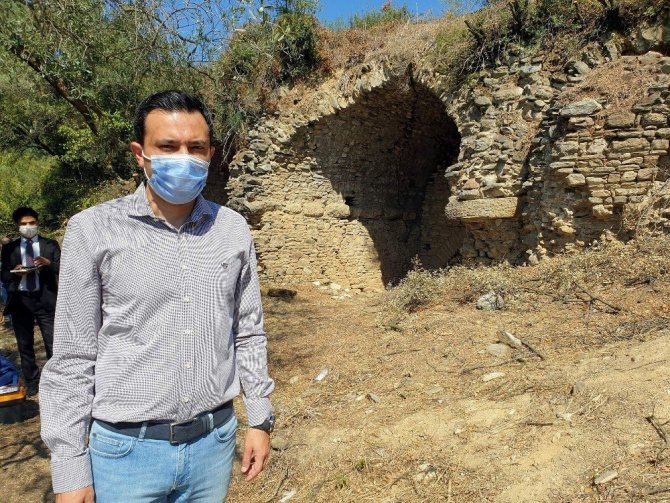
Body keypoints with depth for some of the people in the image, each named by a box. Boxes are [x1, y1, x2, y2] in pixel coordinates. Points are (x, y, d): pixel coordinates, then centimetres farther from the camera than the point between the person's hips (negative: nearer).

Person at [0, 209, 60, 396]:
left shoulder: (51, 245, 5)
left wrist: (48, 264, -19)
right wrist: (16, 272, -14)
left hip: (45, 299, -2)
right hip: (20, 301, 2)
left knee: (53, 344, -1)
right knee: (25, 345, 11)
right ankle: (31, 384, 23)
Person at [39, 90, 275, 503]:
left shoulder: (233, 229, -1)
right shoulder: (94, 230, -9)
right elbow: (73, 357, -6)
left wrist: (260, 418, 7)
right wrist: (70, 468, -5)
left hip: (214, 442, 3)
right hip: (126, 449, -2)